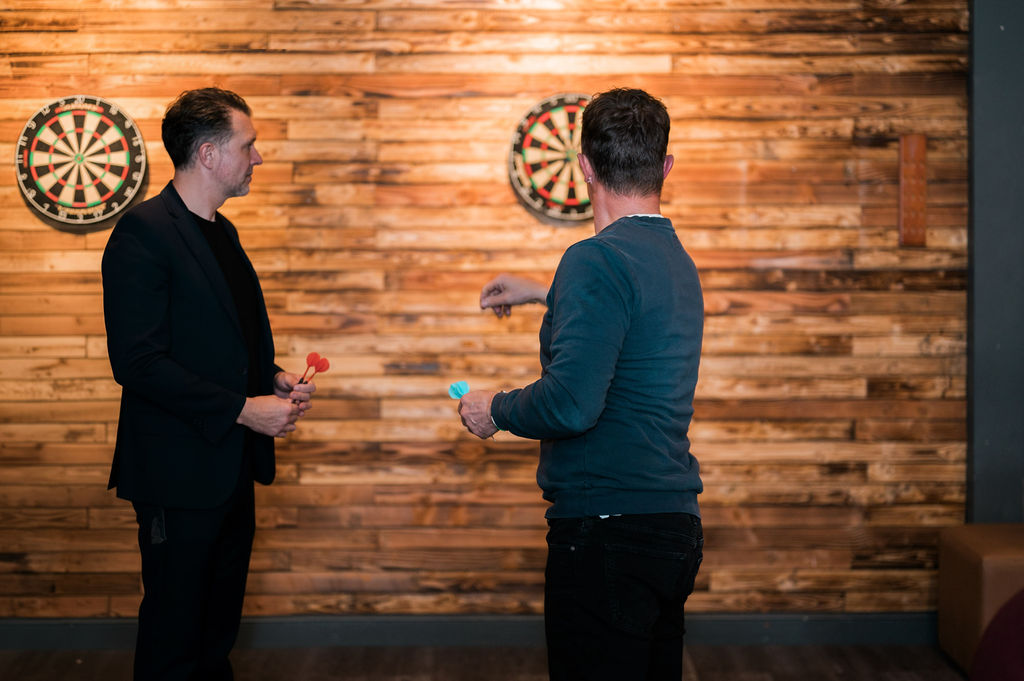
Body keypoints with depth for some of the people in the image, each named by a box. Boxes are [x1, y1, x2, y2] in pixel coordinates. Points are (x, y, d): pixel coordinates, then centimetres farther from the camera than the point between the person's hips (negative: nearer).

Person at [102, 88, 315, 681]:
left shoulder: (221, 231, 13)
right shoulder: (143, 232, -16)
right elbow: (138, 362, -22)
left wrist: (273, 379, 4)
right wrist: (243, 408, -20)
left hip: (233, 466, 9)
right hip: (181, 471, -9)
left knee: (219, 625, 17)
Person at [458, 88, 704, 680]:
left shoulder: (598, 258, -16)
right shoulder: (677, 259, 13)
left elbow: (572, 404, -25)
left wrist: (495, 410, -7)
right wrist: (546, 294, 44)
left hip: (609, 528, -9)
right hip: (677, 522, 9)